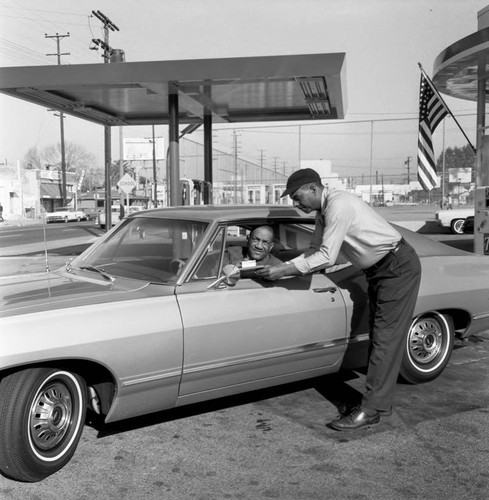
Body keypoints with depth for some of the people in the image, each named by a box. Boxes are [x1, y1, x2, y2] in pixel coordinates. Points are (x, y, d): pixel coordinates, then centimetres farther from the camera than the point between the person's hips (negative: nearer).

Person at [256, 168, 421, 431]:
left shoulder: (339, 204, -24)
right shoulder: (323, 212, 7)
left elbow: (327, 258, -26)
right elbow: (316, 251, 11)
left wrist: (284, 270, -22)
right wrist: (282, 266, -1)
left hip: (399, 267, -10)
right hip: (379, 269, 10)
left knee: (386, 339, -8)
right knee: (379, 337, 12)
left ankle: (371, 411, -5)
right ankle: (379, 401, 20)